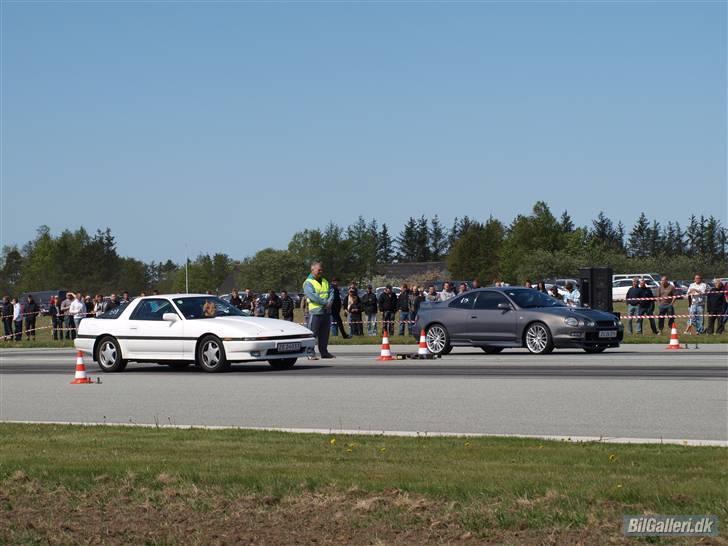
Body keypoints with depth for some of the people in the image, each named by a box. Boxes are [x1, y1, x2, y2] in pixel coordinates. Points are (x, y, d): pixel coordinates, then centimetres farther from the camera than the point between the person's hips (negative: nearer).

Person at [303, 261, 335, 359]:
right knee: (313, 333, -6)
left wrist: (330, 302, -11)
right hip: (316, 311, -7)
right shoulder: (308, 283, -5)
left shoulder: (325, 281, 18)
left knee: (325, 333, 10)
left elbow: (331, 292, 10)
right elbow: (312, 296, -18)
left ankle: (324, 352, 17)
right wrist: (325, 302, -20)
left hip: (327, 311, 7)